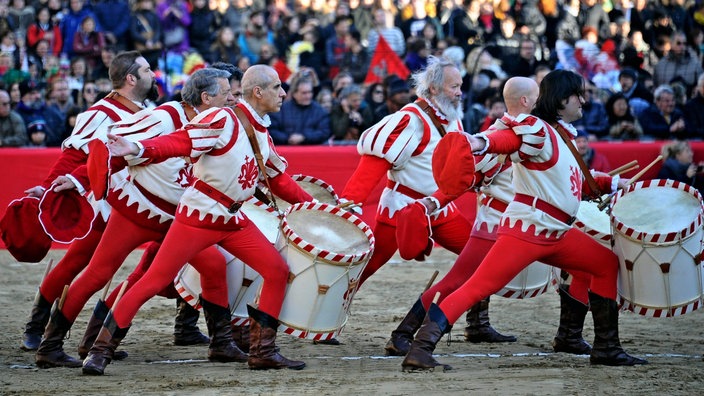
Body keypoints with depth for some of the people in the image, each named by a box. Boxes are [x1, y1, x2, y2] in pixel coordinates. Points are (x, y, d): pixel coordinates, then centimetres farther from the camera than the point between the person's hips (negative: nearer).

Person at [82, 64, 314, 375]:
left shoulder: (262, 133, 11)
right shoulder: (224, 120, -15)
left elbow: (279, 180, 20)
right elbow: (178, 142, -25)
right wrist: (138, 149, -40)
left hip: (234, 221, 8)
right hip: (197, 217, -8)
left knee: (278, 270, 0)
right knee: (155, 281, -8)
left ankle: (262, 351, 8)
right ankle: (101, 350, -1)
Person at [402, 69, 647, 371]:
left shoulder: (565, 137, 19)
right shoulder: (537, 131, -10)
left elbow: (577, 184, 32)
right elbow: (508, 139, -32)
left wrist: (613, 183, 32)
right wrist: (480, 142, -52)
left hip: (557, 235, 10)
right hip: (526, 230, -10)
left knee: (607, 263, 17)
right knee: (478, 288, -17)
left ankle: (606, 348, 22)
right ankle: (419, 350, -21)